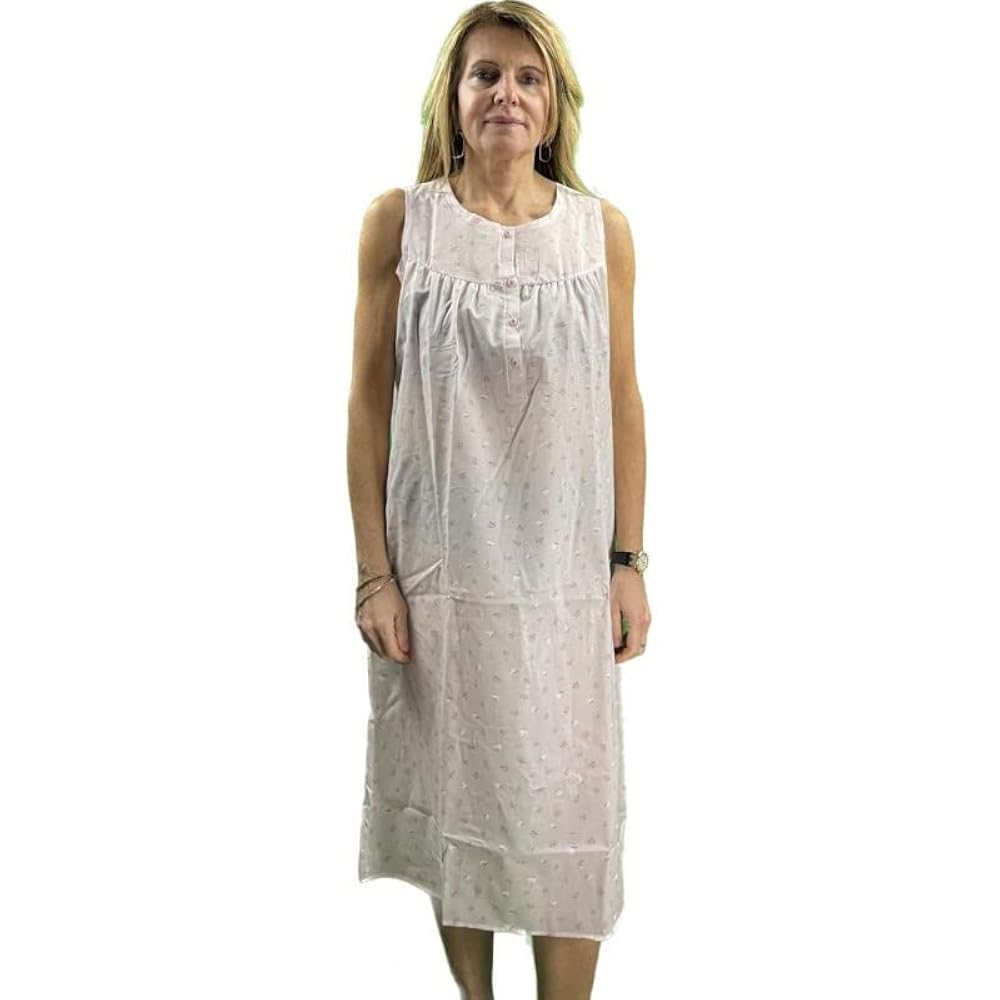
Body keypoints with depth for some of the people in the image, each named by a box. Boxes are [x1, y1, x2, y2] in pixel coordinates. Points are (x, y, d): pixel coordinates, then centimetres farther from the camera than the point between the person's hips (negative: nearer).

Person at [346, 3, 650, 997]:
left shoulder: (603, 229, 1)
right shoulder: (398, 221, -2)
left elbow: (623, 402, 5)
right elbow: (369, 401, -1)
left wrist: (628, 560, 2)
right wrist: (372, 571, -5)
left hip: (564, 570, 1)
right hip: (438, 563, 0)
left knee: (567, 808, 5)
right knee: (455, 792, 12)